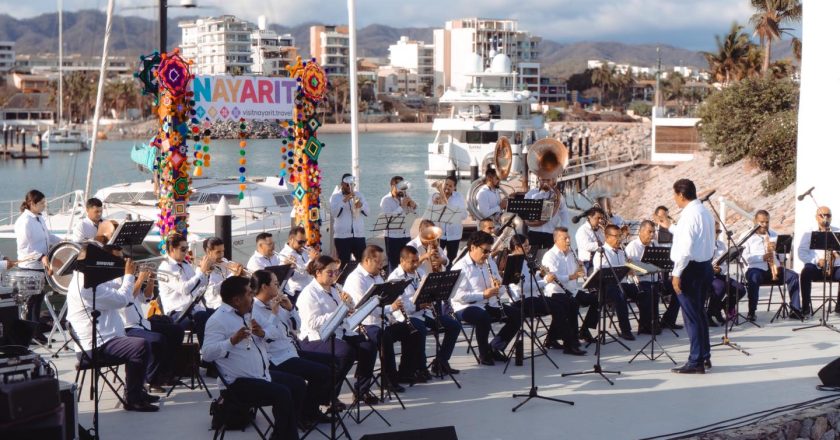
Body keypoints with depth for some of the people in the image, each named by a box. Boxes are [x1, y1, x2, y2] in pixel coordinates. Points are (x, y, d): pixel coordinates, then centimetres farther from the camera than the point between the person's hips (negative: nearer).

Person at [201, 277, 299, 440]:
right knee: (282, 394, -24)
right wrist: (232, 340, -33)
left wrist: (262, 334, -1)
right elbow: (206, 353, -22)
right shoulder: (218, 320, -12)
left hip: (261, 375, 9)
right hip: (238, 383, -9)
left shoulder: (246, 315, 16)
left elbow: (262, 347, 22)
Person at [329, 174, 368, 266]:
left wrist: (361, 205, -13)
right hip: (342, 235, -3)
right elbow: (334, 213, -11)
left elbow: (367, 212, 8)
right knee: (344, 263, -4)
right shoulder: (335, 196, 3)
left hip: (359, 234, 3)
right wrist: (344, 200, -19)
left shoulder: (358, 195, 14)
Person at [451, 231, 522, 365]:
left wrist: (498, 284, -3)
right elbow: (458, 295, -22)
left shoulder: (490, 263, 13)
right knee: (483, 318, -37)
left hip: (490, 304, 7)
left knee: (516, 315, -8)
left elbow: (498, 282, 23)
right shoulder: (460, 268, -12)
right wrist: (483, 294, -26)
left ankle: (495, 347, 6)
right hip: (467, 307, -7)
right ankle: (484, 354, -14)